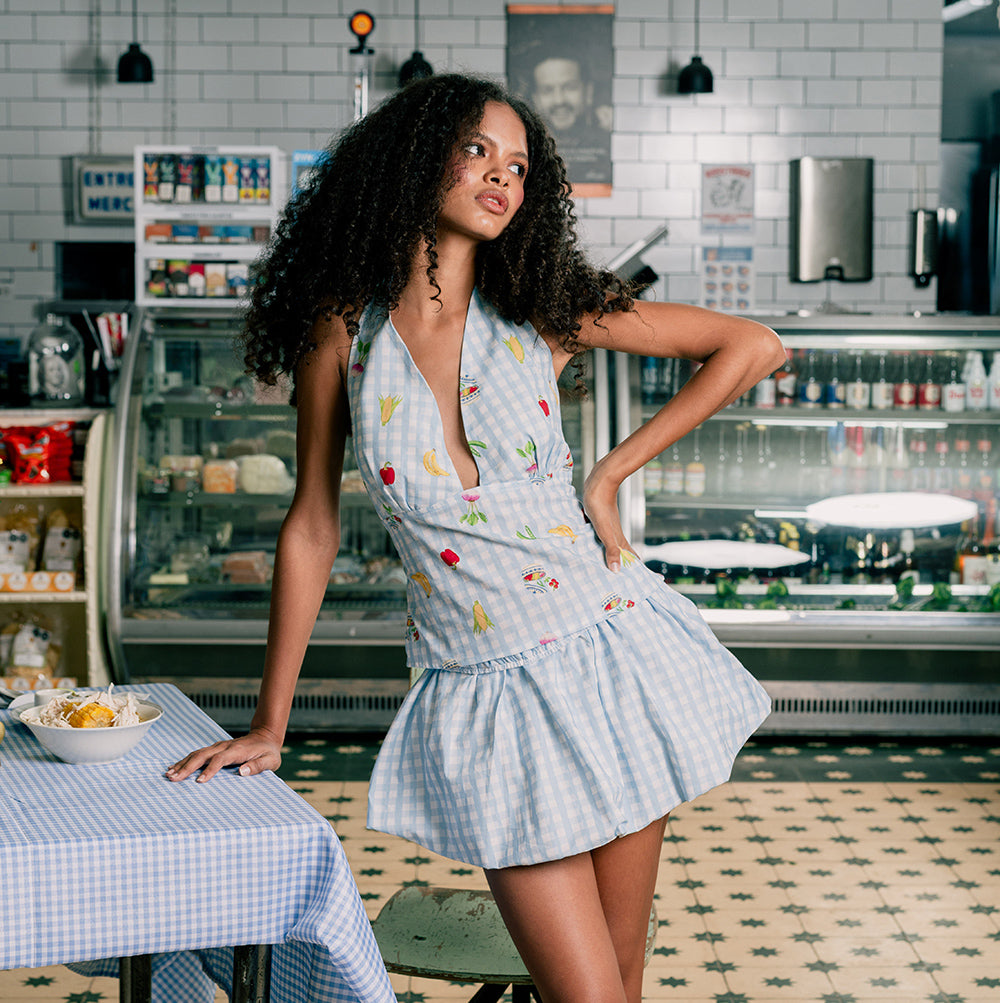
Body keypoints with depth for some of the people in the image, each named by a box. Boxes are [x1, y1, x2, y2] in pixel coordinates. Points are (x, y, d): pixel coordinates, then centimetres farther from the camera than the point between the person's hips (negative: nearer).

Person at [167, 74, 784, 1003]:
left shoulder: (540, 313, -1)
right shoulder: (344, 329, -3)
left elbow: (753, 346, 5)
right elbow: (312, 526, 5)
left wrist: (611, 473, -2)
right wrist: (268, 726, 8)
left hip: (608, 655, 1)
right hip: (485, 697, -1)